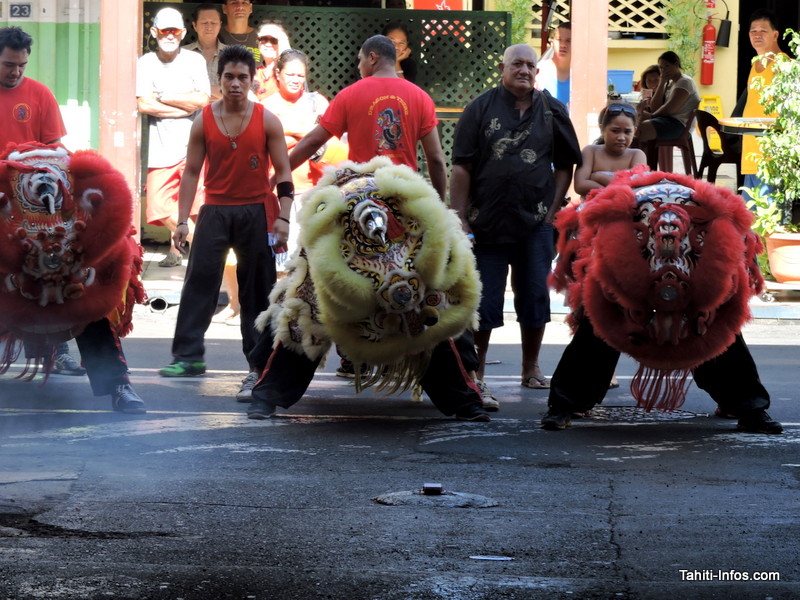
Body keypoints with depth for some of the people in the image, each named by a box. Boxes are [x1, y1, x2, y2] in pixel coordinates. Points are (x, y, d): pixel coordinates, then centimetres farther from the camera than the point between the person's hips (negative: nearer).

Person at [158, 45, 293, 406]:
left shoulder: (267, 121, 1)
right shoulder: (204, 122, 3)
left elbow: (283, 172, 1)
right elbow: (191, 172, 6)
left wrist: (283, 218, -8)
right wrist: (182, 221, 0)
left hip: (257, 211, -1)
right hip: (215, 210, 1)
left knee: (258, 287, 2)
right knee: (199, 279, -5)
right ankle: (188, 356, -2)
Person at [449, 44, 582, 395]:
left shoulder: (552, 112, 6)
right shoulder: (481, 109, 0)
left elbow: (565, 165, 10)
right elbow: (461, 168, -1)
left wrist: (552, 211, 0)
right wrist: (460, 220, -7)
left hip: (535, 223, 2)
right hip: (486, 222, -2)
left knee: (534, 297, 6)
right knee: (483, 301, 1)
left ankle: (531, 367, 18)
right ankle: (474, 368, 11)